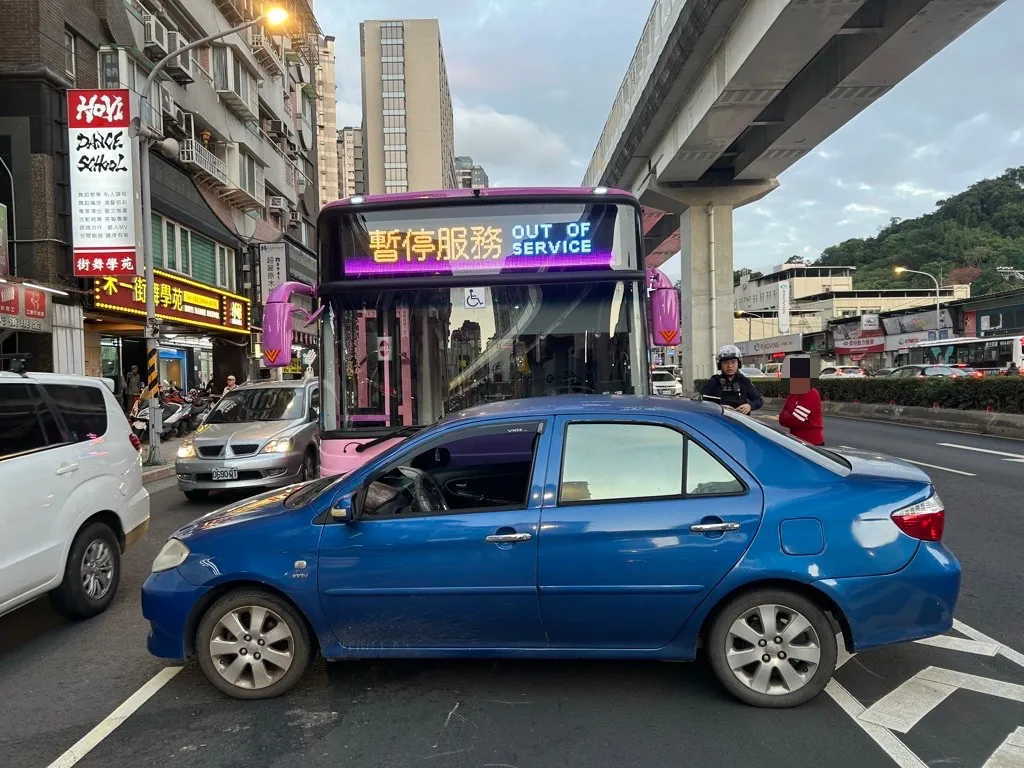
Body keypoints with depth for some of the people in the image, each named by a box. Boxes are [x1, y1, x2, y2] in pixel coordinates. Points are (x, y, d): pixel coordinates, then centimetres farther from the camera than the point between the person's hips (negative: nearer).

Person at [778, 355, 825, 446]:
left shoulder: (812, 395, -18)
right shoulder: (794, 394, 10)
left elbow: (794, 421, -23)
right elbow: (783, 418, 7)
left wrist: (785, 416, -5)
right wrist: (788, 416, -13)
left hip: (812, 443, -9)